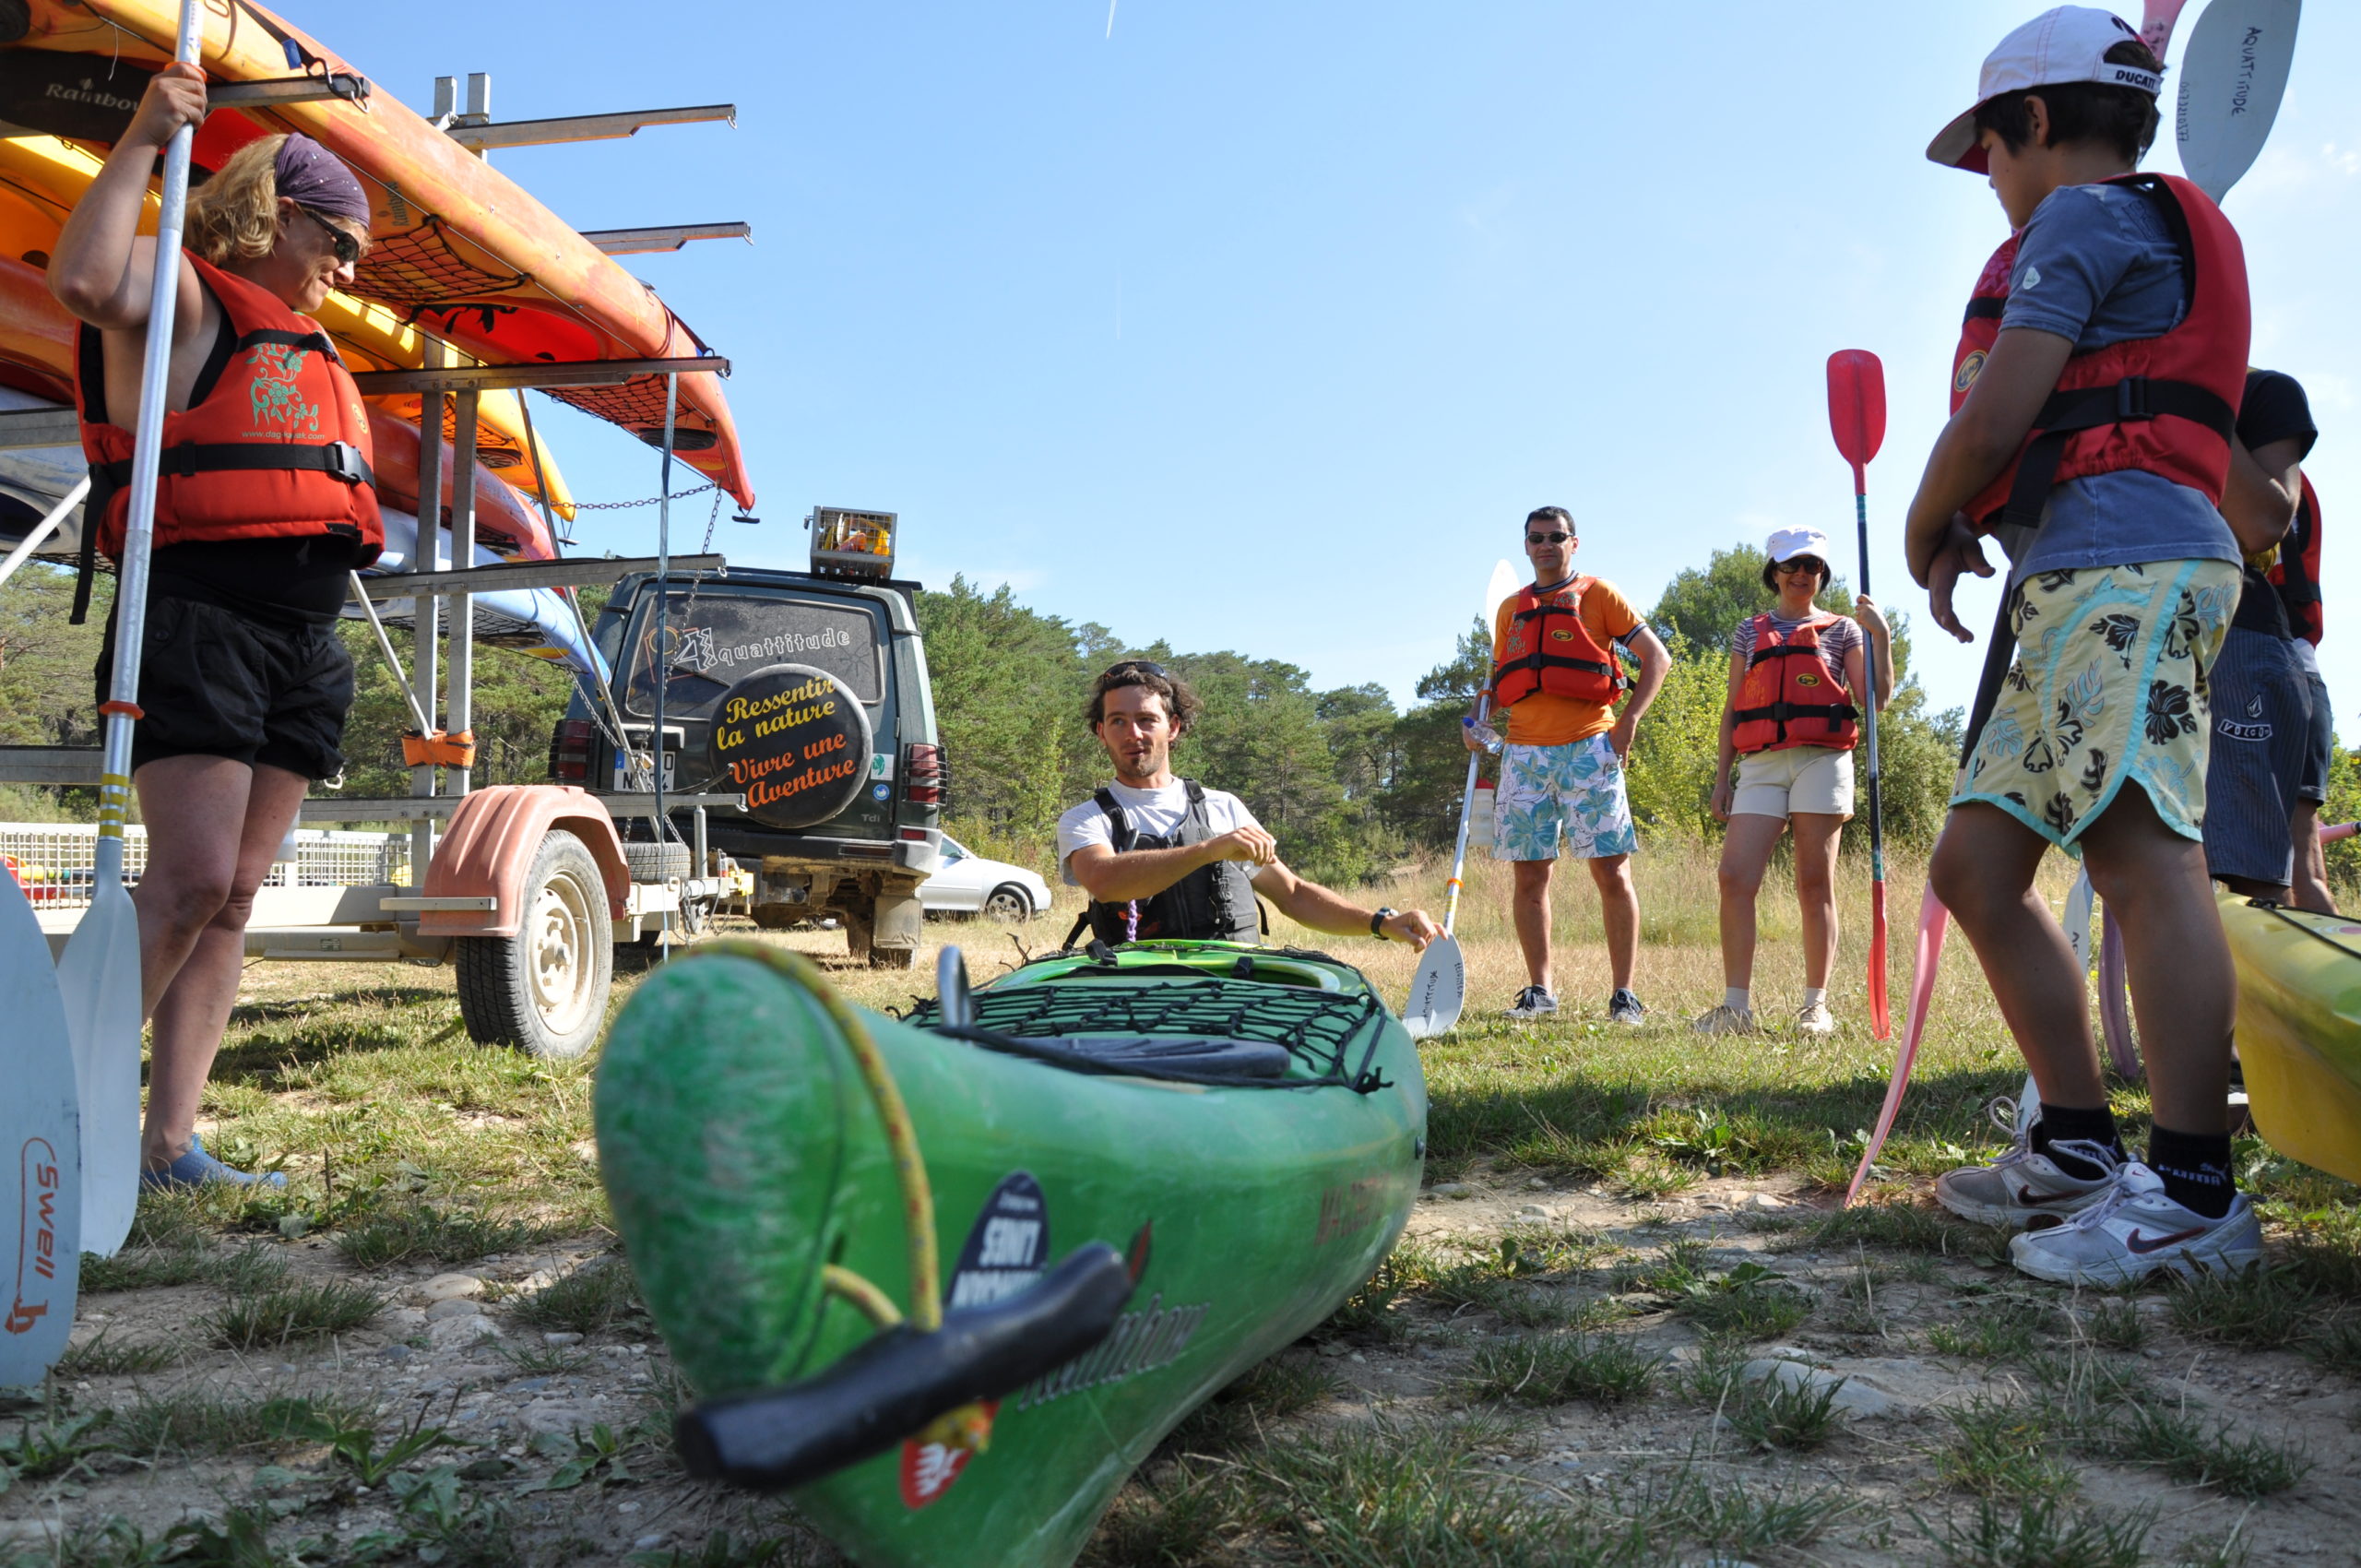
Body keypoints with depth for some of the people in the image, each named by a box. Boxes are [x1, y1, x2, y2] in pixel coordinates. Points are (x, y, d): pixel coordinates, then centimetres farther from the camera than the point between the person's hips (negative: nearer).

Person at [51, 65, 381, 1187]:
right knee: (190, 881, -17)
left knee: (233, 897, 3)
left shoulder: (306, 346, 26)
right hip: (199, 618, -8)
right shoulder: (186, 294, 2)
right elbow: (84, 282, -21)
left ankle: (170, 1139, 5)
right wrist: (142, 142, -15)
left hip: (302, 640, 8)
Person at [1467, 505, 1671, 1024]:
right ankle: (1538, 991, 12)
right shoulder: (1510, 608, 18)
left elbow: (1656, 656, 4)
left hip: (1587, 747, -4)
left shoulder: (1597, 594, 6)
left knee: (1611, 871, -5)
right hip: (1524, 751, 4)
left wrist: (1630, 718, -7)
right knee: (1530, 874, 3)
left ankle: (1624, 994, 1)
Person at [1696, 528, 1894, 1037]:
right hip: (1761, 764, 2)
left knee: (1815, 885, -2)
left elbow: (1876, 698, 4)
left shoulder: (1841, 629, 14)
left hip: (1821, 762, -1)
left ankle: (1816, 1006, 2)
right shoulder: (1750, 631, 19)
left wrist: (1880, 637, -7)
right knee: (1735, 877, -11)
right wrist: (1721, 776, 10)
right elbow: (1733, 708, 17)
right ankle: (1735, 1007, -9)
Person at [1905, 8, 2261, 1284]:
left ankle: (2194, 1192, -17)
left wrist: (1924, 532, 7)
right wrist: (1969, 534, 17)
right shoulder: (2158, 237, 32)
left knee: (2141, 853, -17)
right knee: (1975, 860, 7)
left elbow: (1988, 423, -9)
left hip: (2123, 563, -10)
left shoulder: (2082, 214, 1)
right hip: (2080, 582, 10)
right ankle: (2077, 1150, 10)